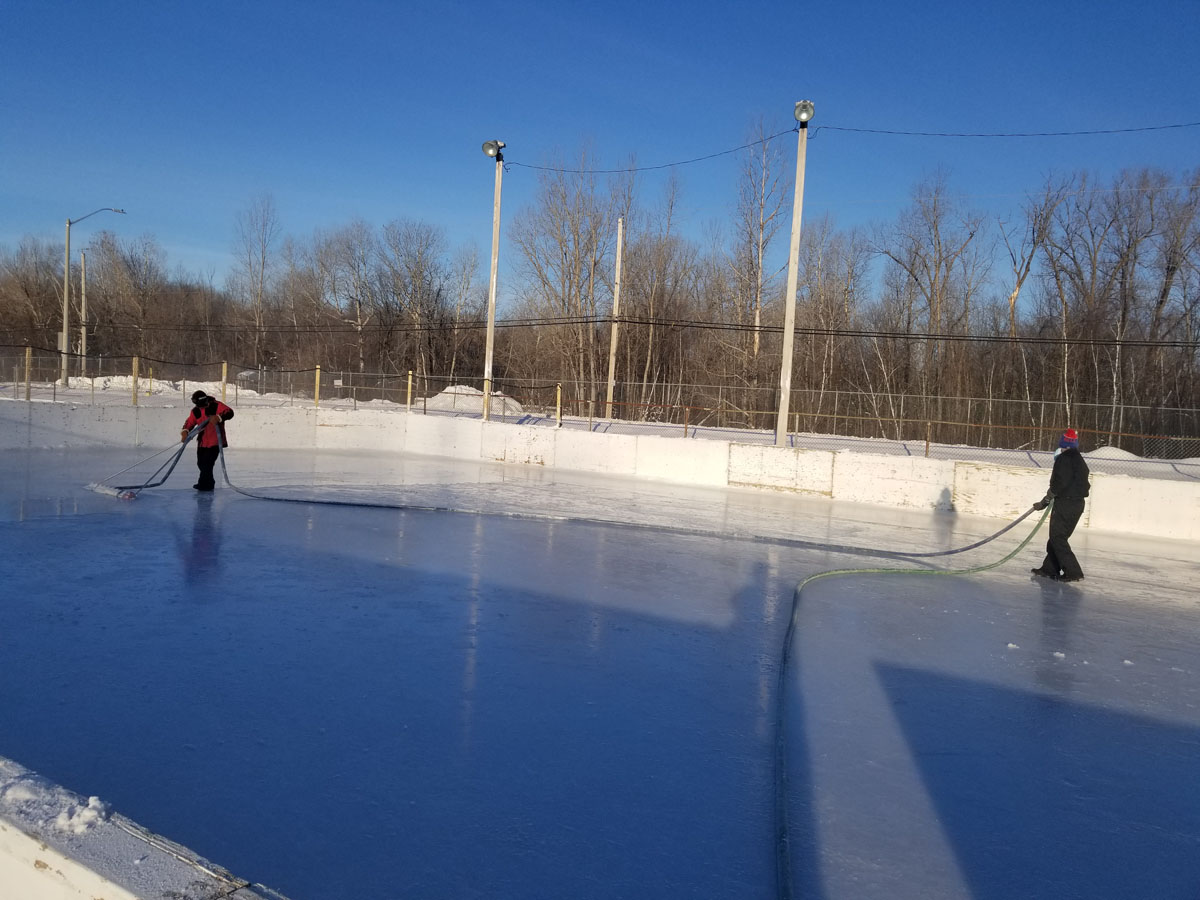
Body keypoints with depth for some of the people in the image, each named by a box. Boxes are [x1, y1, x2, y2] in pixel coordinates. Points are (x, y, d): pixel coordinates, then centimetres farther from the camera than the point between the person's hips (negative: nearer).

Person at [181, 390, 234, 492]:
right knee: (201, 463, 12)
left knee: (207, 463, -11)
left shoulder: (216, 405, -14)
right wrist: (185, 431, -14)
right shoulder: (196, 410, 3)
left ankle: (204, 484, 2)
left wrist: (218, 417, -41)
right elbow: (190, 422, 6)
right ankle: (209, 482, 31)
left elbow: (229, 413, -24)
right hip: (202, 442, 6)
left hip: (215, 442, -6)